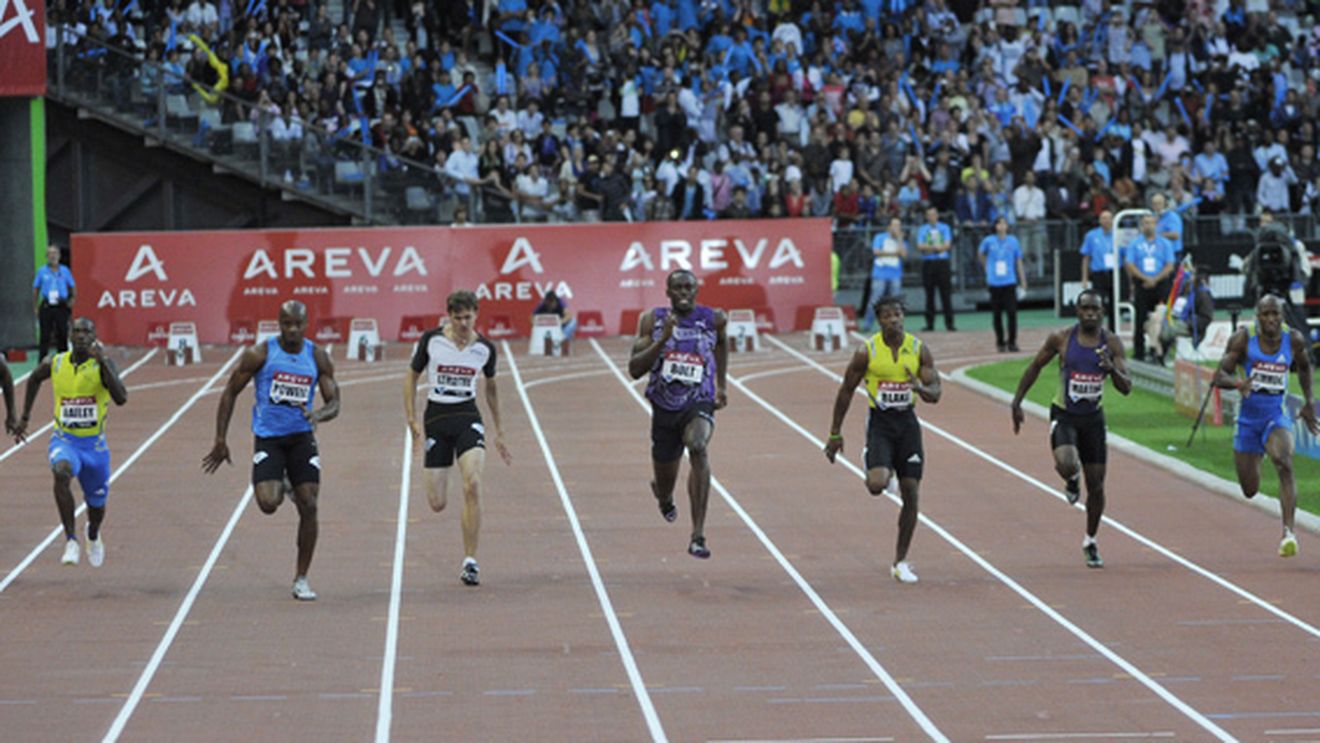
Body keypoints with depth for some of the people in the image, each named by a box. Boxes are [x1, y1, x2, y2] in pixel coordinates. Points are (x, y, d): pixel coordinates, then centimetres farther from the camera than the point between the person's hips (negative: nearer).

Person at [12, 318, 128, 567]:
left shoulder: (103, 364, -13)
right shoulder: (54, 364, -5)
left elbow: (121, 398, -29)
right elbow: (34, 379, 18)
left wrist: (102, 362, -34)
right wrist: (24, 418, 19)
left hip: (94, 444, 0)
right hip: (64, 440, 0)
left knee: (96, 503, 17)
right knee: (61, 473, -35)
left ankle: (93, 536, 54)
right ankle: (71, 541, -31)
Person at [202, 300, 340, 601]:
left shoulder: (318, 357, 0)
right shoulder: (260, 355, -8)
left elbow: (334, 403, 1)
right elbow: (230, 393, -1)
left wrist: (318, 415, -24)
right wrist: (220, 440, -4)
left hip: (302, 437, 2)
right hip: (268, 438, -2)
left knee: (309, 507, -5)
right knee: (268, 504, -20)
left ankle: (301, 579, 8)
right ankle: (281, 486, 21)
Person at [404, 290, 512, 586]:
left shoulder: (485, 348, 1)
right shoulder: (431, 340, -5)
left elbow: (491, 387, 17)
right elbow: (411, 376, 7)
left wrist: (499, 433, 21)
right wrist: (412, 420, -2)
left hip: (468, 417, 0)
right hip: (436, 418, 0)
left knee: (472, 485, -23)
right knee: (437, 504, -1)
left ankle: (470, 561, -16)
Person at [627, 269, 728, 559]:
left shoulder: (713, 319, -2)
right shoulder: (652, 320, -4)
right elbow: (635, 369, -10)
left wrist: (722, 384, 21)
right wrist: (663, 339, -22)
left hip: (699, 404, -2)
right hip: (664, 407, 2)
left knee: (698, 447, -35)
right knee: (664, 486, 14)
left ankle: (698, 536, -37)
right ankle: (664, 497, 58)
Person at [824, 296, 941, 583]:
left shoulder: (919, 349, -3)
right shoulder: (866, 352, -9)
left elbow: (935, 394, -1)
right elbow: (846, 391, 0)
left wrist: (920, 388, -25)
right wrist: (835, 434, 2)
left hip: (907, 422, 3)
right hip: (880, 422, -3)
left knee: (911, 494, 0)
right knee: (876, 485, -25)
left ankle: (900, 562, 12)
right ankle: (882, 471, 16)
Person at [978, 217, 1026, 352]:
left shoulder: (1013, 241, 2)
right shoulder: (989, 241, 0)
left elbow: (1019, 262, 8)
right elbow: (980, 253, 20)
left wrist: (1023, 282, 7)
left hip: (1009, 283, 0)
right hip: (994, 283, 0)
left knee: (1012, 313, -9)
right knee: (997, 314, 5)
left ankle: (1012, 342, -1)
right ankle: (1000, 342, 16)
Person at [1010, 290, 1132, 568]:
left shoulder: (1112, 343, -6)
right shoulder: (1061, 338, -10)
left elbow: (1126, 388, -9)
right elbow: (1035, 367, 4)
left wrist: (1112, 369, -30)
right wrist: (1017, 403, 3)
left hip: (1093, 417, 2)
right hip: (1064, 414, -2)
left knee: (1096, 485, 7)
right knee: (1066, 465, -30)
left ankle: (1090, 542, 27)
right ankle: (1072, 481, 9)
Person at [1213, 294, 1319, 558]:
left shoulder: (1294, 339, -5)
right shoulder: (1243, 338, -11)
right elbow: (1220, 375, -11)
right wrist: (1237, 383, -33)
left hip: (1277, 416, 0)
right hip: (1248, 417, 0)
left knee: (1284, 465, -30)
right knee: (1249, 491, 10)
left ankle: (1288, 533, -35)